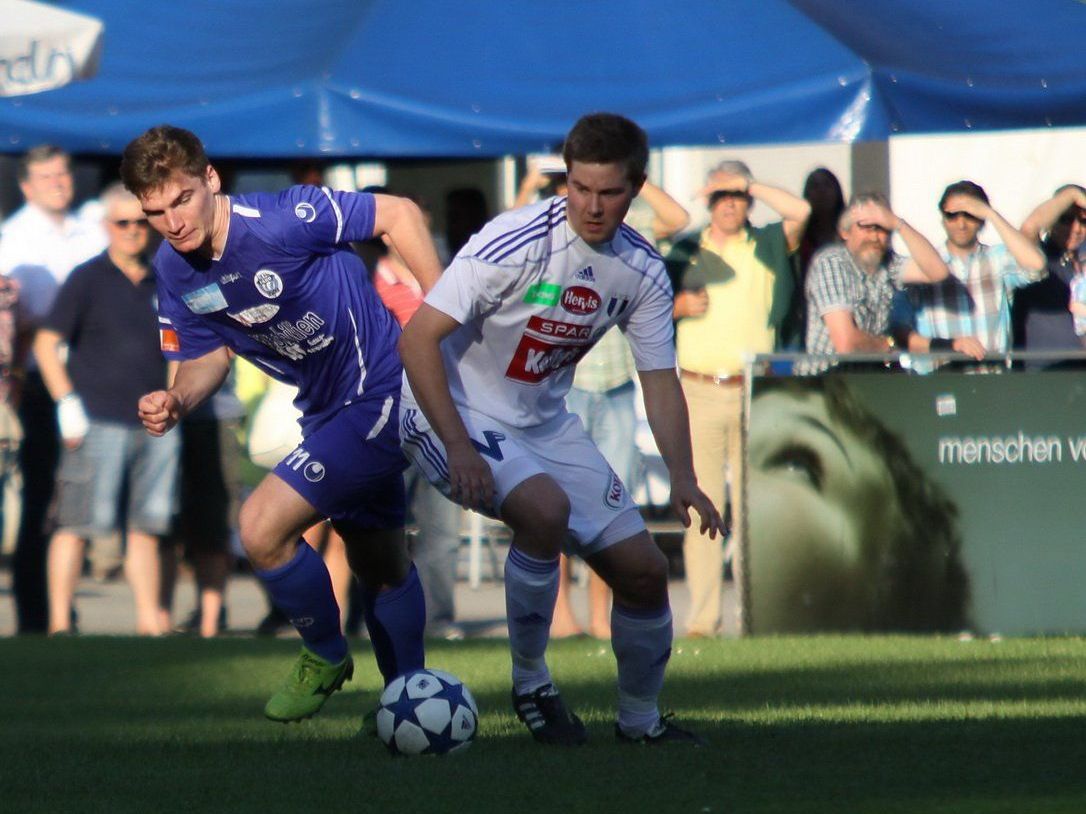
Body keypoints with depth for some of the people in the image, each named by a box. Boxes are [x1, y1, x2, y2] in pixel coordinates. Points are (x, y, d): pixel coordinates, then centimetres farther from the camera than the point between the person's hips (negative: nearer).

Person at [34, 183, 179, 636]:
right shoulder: (87, 280, -2)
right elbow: (46, 344, -4)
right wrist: (67, 404, -12)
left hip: (155, 424, 5)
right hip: (99, 423, -5)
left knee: (146, 527, 8)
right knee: (78, 525, -6)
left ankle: (149, 620, 12)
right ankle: (59, 623, -4)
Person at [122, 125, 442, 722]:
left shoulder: (284, 220, -27)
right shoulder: (173, 270, -4)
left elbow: (398, 214, -17)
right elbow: (210, 355, 9)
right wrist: (177, 402, -13)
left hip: (380, 397, -8)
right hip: (326, 412, 8)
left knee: (262, 527, -18)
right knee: (380, 566, 24)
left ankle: (325, 656, 7)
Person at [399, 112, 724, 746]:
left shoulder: (643, 271, -4)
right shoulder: (515, 242, -24)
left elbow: (660, 380, 2)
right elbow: (418, 338, -24)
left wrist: (683, 477, -14)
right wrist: (459, 448, -30)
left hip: (546, 423, 6)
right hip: (457, 413, -6)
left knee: (644, 569, 0)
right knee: (545, 508, -34)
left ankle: (641, 719, 25)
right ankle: (531, 684, -14)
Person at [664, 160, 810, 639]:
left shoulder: (766, 247, 10)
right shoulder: (685, 252, 13)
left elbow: (799, 212, -6)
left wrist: (750, 185, -3)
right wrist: (679, 305, -3)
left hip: (753, 393, 0)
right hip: (699, 394, 0)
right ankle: (703, 617, -5)